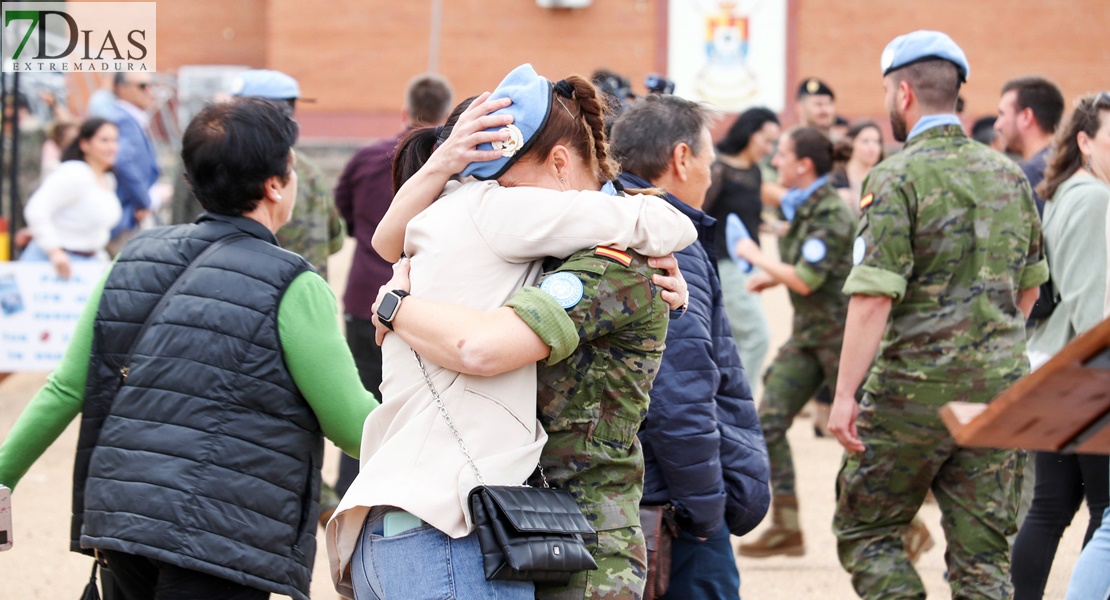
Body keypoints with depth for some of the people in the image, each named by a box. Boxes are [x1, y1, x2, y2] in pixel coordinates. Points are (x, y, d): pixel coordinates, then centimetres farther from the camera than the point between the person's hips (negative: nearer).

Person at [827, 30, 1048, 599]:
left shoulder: (897, 178, -10)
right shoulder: (1008, 174, 10)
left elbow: (874, 297, -18)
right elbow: (1029, 286, 19)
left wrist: (845, 396, -16)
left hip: (914, 391, -5)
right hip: (998, 391, 5)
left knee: (864, 528, 10)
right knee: (983, 553, 7)